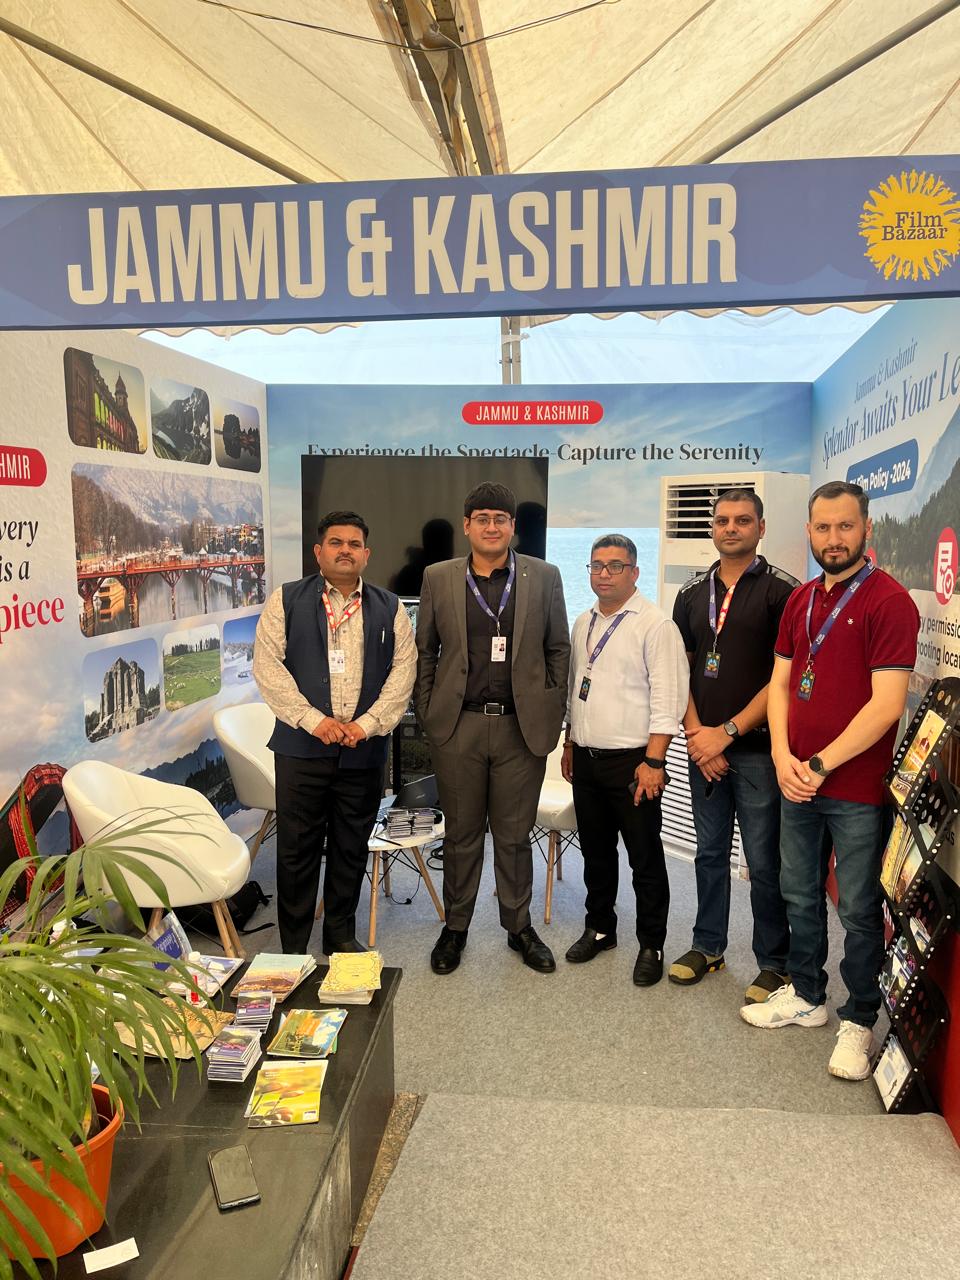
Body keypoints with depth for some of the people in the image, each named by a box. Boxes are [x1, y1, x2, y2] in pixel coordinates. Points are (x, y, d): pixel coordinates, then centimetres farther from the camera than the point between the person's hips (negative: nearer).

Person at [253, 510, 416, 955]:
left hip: (364, 748, 2)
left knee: (351, 849, 12)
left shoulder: (389, 608, 9)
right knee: (297, 850, 5)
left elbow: (403, 670, 3)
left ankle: (341, 935, 28)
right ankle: (293, 947, 18)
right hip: (303, 746, -2)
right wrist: (313, 719, -13)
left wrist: (368, 723, -10)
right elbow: (267, 664, -4)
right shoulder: (286, 600, 3)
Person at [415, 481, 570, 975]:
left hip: (522, 726, 0)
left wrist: (552, 713, 1)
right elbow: (424, 651, 7)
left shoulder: (544, 577, 4)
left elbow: (558, 649, 7)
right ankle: (455, 926, 27)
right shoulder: (438, 578, 5)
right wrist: (427, 714, 2)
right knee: (461, 835, 11)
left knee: (514, 835, 11)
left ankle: (519, 926, 28)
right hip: (457, 727, 0)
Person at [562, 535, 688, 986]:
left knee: (645, 858, 4)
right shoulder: (584, 624, 12)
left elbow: (667, 699, -16)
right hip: (586, 758, 7)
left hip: (632, 761, -7)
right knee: (595, 851, 18)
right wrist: (569, 744, 18)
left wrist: (652, 761, -19)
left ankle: (651, 945, 19)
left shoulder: (654, 624, -11)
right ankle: (599, 928, 35)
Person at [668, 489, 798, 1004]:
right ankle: (708, 946, 30)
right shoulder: (693, 593, 9)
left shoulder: (782, 590, -6)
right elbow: (681, 670, 10)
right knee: (710, 851, 15)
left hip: (757, 748, -4)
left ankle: (774, 962, 20)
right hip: (703, 746, 5)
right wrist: (695, 733, -3)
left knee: (764, 861, 3)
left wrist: (727, 733, -13)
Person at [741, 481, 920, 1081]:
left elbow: (886, 704, -18)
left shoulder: (889, 601, -12)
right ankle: (805, 996, 36)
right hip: (798, 780, 6)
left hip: (857, 790, -6)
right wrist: (783, 757, -4)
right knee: (801, 895, 18)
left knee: (859, 911, 7)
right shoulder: (801, 600, 9)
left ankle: (859, 1021, 25)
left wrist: (820, 765, -16)